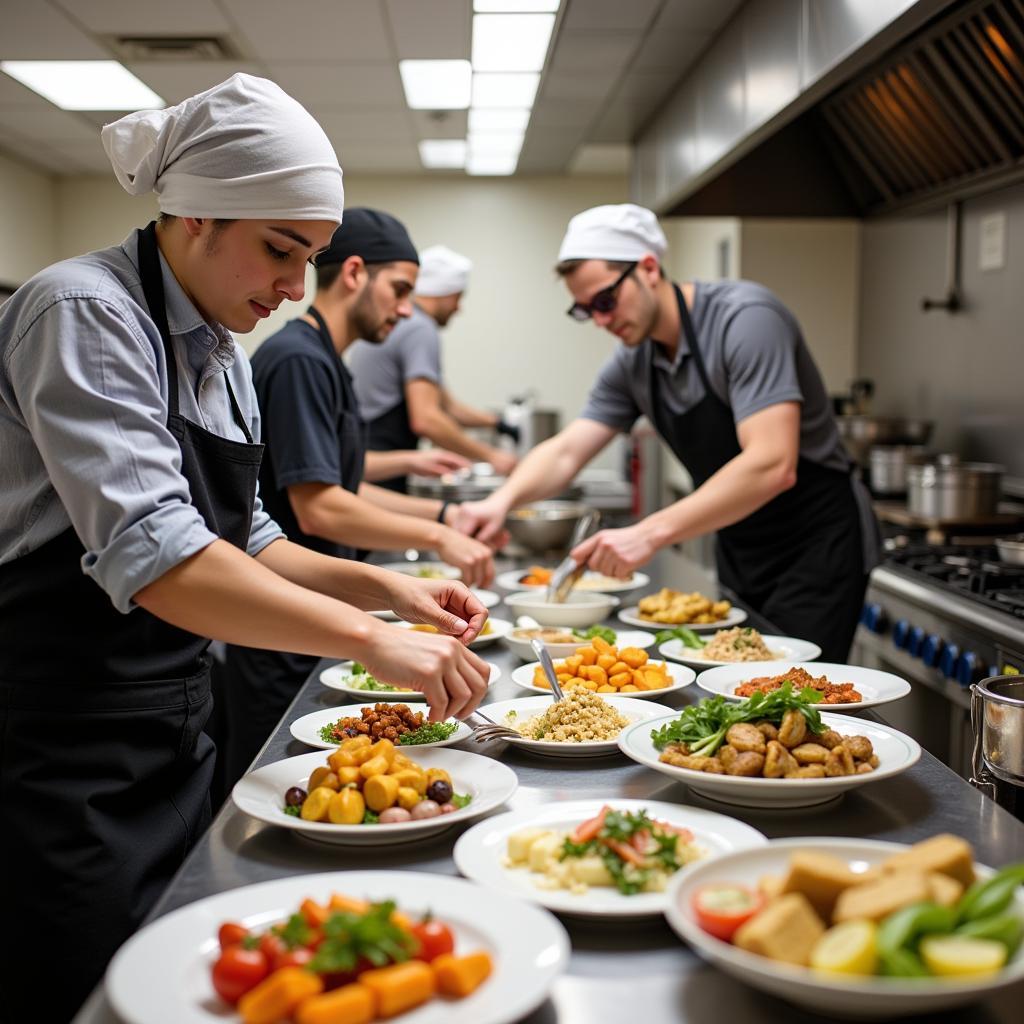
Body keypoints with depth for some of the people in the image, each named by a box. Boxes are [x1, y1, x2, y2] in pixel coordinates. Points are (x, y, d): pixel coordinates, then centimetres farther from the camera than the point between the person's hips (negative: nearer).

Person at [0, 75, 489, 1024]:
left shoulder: (218, 353, 11)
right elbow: (149, 555, -28)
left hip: (171, 743, 9)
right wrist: (367, 638, -29)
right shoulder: (83, 313, -16)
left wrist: (384, 587, 2)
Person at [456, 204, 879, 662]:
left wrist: (649, 534, -37)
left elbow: (772, 467, -32)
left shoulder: (745, 319, -23)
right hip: (741, 552, 7)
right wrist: (503, 499, -23)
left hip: (816, 543, -7)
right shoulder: (631, 365, 0)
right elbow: (565, 452, -1)